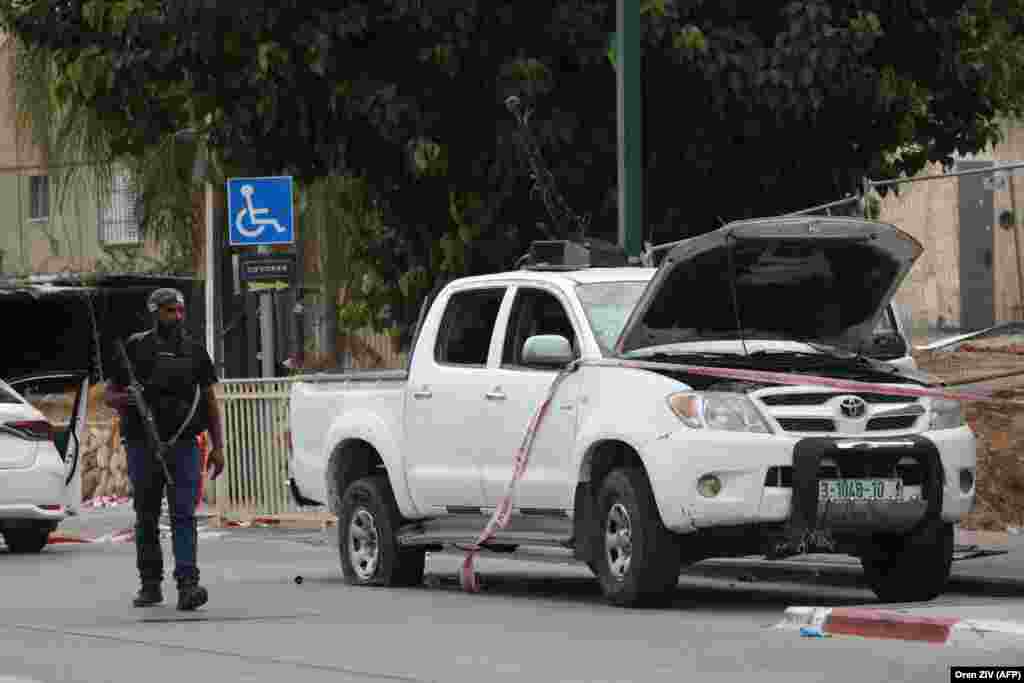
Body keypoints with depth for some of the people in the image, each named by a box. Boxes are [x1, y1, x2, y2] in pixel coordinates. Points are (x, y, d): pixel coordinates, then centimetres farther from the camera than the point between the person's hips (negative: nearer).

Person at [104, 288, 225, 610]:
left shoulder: (194, 351, 8)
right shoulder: (135, 348, 2)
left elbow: (210, 402, 12)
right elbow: (109, 394, 6)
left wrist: (217, 447, 5)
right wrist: (121, 399, -18)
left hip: (183, 446, 0)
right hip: (143, 446, 0)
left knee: (184, 515, -11)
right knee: (147, 518, 7)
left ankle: (187, 585, -20)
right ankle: (150, 585, 18)